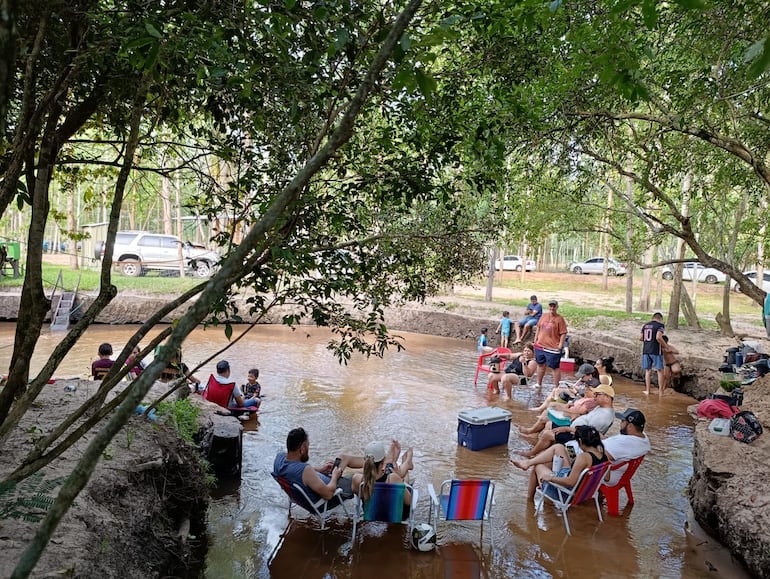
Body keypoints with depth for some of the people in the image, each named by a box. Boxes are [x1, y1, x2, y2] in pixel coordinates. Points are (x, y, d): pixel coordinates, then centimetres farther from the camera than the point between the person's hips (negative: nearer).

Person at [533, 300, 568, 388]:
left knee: (554, 367, -1)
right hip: (540, 345, 6)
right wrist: (535, 339, 12)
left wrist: (560, 345, -14)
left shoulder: (560, 319, -8)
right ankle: (539, 384, 33)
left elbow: (563, 333, -10)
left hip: (553, 348, -6)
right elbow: (538, 328, 17)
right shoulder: (544, 316, 9)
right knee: (540, 364, 18)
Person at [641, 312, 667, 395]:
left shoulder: (645, 325, 12)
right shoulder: (660, 325, -6)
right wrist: (664, 346, -5)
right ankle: (661, 391, 7)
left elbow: (640, 338, 10)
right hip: (656, 351, -5)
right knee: (660, 370, 4)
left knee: (648, 370, 12)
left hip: (646, 351, 5)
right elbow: (658, 337, -19)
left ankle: (647, 390, 14)